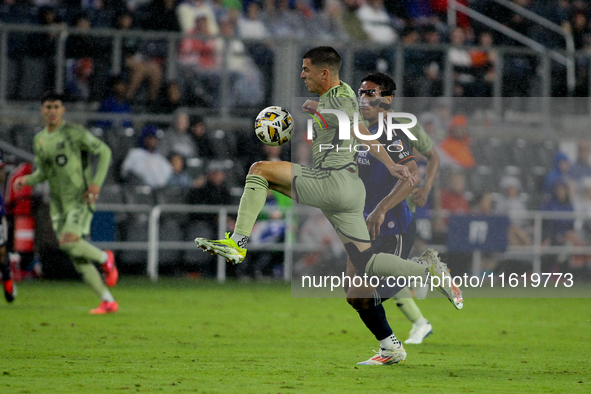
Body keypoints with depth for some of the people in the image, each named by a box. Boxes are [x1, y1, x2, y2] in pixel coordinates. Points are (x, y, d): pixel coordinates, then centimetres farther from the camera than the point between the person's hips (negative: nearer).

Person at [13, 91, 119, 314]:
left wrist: (97, 182, -15)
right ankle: (108, 302, 9)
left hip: (80, 199, -6)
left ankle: (105, 258, 4)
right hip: (58, 203, 6)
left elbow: (104, 151, -4)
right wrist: (27, 180, -2)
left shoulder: (74, 133, -9)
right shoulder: (39, 140, 10)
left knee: (69, 241, -25)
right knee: (78, 258, 2)